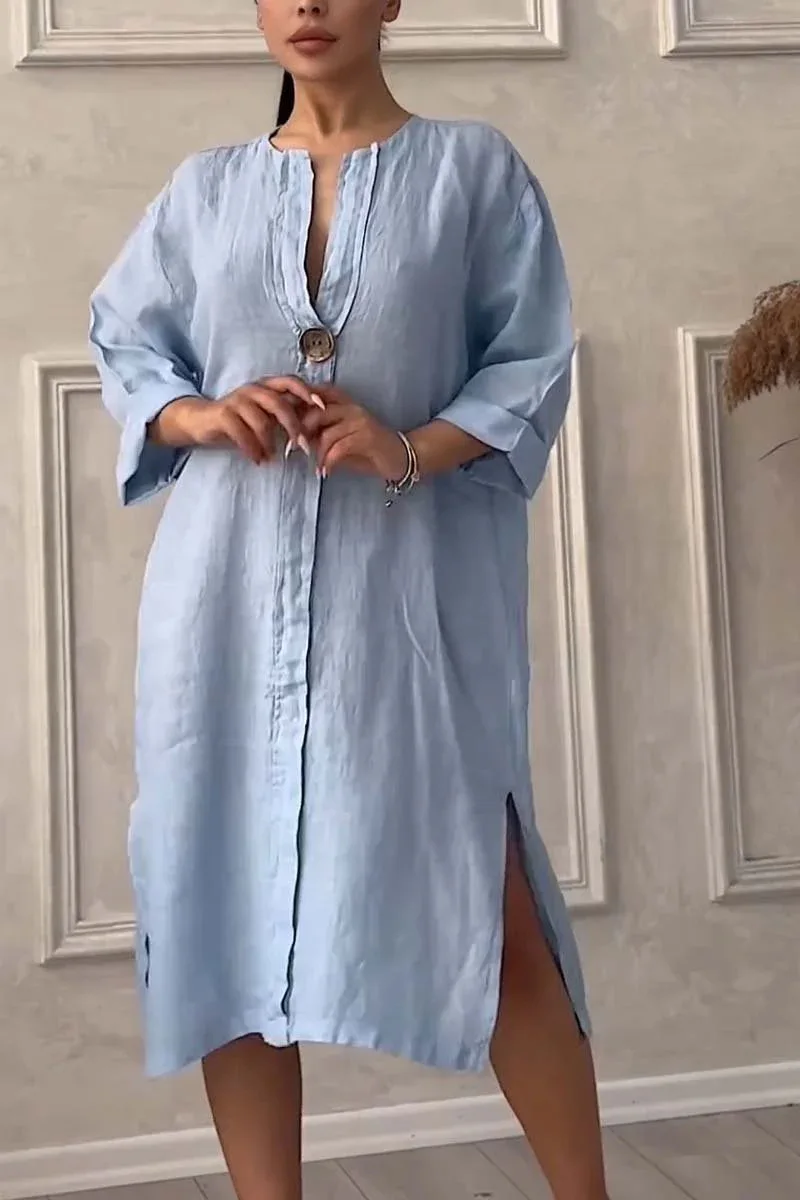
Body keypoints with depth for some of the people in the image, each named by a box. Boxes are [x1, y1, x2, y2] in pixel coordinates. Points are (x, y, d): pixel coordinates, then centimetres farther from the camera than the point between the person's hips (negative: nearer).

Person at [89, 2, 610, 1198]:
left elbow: (533, 367, 2)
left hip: (413, 583, -2)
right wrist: (199, 415, -6)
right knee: (231, 908, 4)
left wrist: (412, 449, -14)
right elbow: (125, 345, 15)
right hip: (233, 586, 3)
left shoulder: (473, 167, 6)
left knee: (485, 914, -5)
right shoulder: (206, 186, 13)